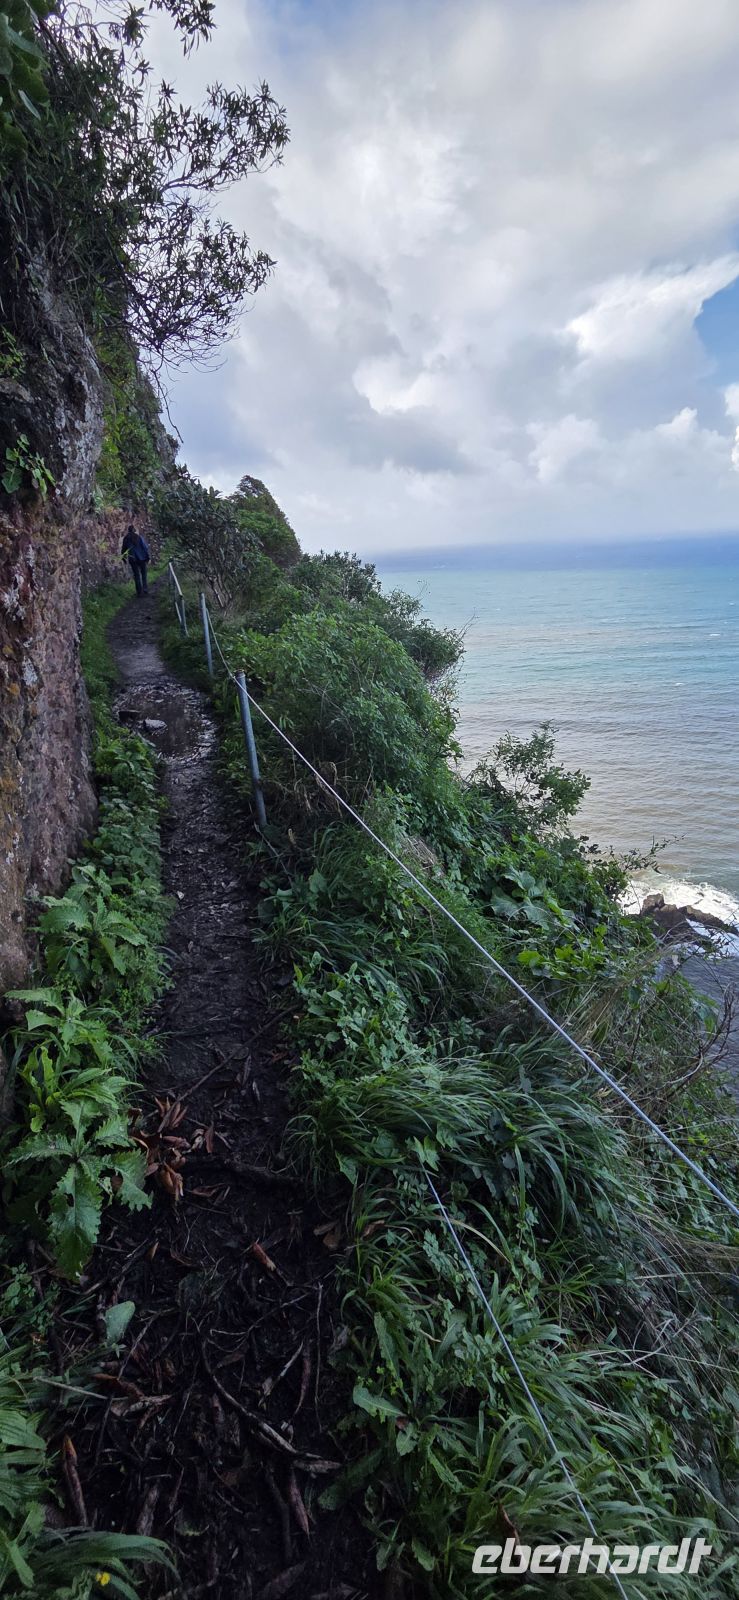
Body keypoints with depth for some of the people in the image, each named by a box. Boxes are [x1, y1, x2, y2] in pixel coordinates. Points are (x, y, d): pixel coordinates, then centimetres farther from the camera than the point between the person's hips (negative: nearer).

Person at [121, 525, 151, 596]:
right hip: (141, 558, -1)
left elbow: (123, 548, 7)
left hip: (132, 559, 2)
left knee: (136, 575, 9)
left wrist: (123, 557, 20)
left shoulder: (126, 538, 0)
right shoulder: (139, 536, -7)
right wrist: (148, 557, -6)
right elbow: (145, 547, -10)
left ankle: (139, 591, 9)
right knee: (143, 574, 13)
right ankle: (144, 588, 2)